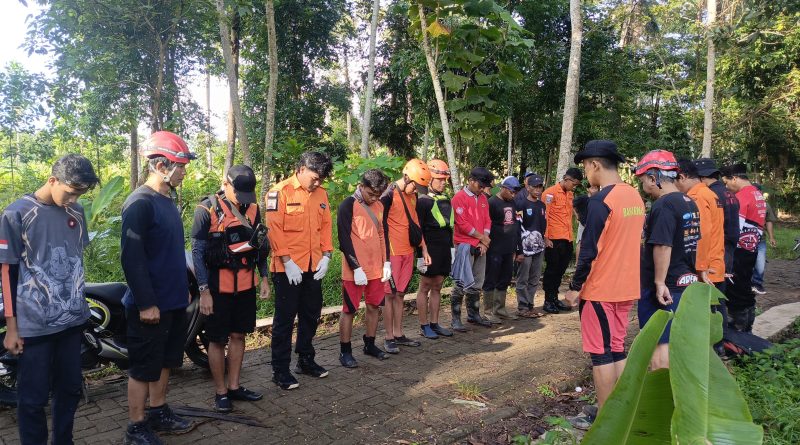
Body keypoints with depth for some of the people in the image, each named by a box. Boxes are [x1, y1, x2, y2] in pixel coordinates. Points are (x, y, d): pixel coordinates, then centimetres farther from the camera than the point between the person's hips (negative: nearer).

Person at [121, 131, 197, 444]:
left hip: (173, 300, 9)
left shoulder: (168, 200, 10)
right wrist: (146, 303, -21)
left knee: (165, 360, 19)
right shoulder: (140, 203, -17)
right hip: (151, 305, -9)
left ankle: (158, 413, 33)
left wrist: (182, 289, 20)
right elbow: (131, 258, -21)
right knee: (145, 366, 3)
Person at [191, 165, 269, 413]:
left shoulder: (252, 208, 3)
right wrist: (204, 291, -14)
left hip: (245, 285, 5)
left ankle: (234, 387, 26)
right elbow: (197, 252, -11)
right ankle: (220, 392, 17)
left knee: (238, 336, 13)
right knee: (218, 340, 5)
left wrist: (264, 277, 8)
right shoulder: (207, 210, -12)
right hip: (218, 287, -5)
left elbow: (260, 246, 12)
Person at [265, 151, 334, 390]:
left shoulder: (321, 193, 9)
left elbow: (326, 225, 12)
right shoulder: (280, 192, -11)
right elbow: (274, 229, -15)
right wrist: (287, 262, -19)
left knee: (311, 315, 16)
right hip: (288, 268, -6)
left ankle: (306, 360, 32)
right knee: (285, 318, 3)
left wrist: (326, 255, 2)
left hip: (314, 267, 6)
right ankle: (280, 370, 13)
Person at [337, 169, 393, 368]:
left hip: (376, 269, 6)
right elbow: (344, 239, -13)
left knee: (374, 306, 13)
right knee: (349, 310, 1)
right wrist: (356, 268, -16)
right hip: (355, 270, -6)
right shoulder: (348, 206, -10)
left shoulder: (379, 206, 10)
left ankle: (370, 345, 28)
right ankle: (345, 352, 11)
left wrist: (386, 262, 8)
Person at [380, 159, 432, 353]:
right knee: (390, 294, -1)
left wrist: (424, 249, 17)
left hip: (408, 252, 7)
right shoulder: (389, 194, -12)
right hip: (392, 252, -7)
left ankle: (398, 334, 19)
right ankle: (389, 338, 6)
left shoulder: (413, 196, 12)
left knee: (400, 294, 12)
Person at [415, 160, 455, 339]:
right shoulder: (423, 201, -9)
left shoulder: (446, 200, 14)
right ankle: (424, 326, 10)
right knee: (425, 287, 2)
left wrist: (451, 248, 17)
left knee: (437, 287, 12)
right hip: (430, 250, -7)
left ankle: (434, 324, 20)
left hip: (444, 250, 7)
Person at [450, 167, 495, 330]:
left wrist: (484, 242, -1)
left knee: (477, 284, 13)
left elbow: (487, 220, 12)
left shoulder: (483, 198, 13)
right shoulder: (459, 197, -10)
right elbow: (462, 224, -15)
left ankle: (473, 315, 25)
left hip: (480, 246, 7)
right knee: (462, 284, -7)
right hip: (464, 245, -7)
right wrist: (482, 237, -7)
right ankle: (455, 319, 1)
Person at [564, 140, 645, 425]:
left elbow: (589, 250, -18)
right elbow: (634, 243, 14)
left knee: (600, 353, 2)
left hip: (599, 289, -8)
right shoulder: (635, 196, 7)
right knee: (617, 349, 15)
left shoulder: (601, 201, -18)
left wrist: (575, 287, -9)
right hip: (626, 287, 8)